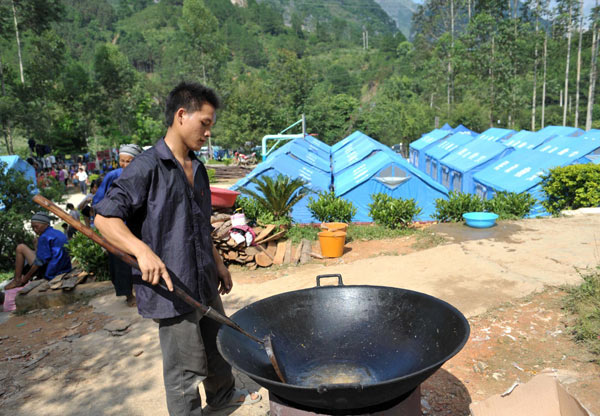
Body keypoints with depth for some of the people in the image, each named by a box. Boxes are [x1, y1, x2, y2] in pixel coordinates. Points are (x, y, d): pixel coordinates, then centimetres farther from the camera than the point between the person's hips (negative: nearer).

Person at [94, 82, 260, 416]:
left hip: (204, 282, 8)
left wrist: (218, 263, 19)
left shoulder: (198, 168, 9)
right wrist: (143, 251, -32)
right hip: (172, 287, -8)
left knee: (219, 342, 25)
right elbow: (105, 217, -18)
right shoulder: (147, 168, -16)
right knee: (185, 365, 7)